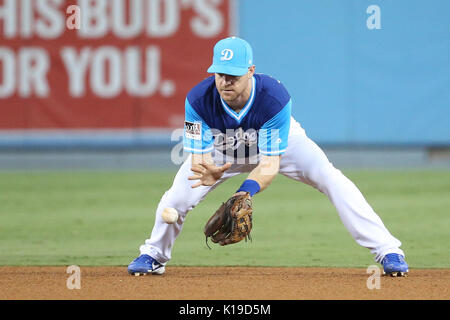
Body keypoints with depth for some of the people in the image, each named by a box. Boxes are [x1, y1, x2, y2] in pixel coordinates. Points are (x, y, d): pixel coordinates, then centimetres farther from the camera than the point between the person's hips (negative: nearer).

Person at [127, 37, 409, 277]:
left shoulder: (275, 98, -40)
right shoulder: (198, 100, -34)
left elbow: (270, 163, -38)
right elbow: (197, 157, -32)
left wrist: (248, 189, -58)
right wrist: (207, 173, -57)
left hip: (280, 141, -2)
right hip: (222, 148, 2)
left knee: (330, 178, -21)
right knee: (179, 195, -13)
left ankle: (387, 250, -16)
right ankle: (154, 255, 17)